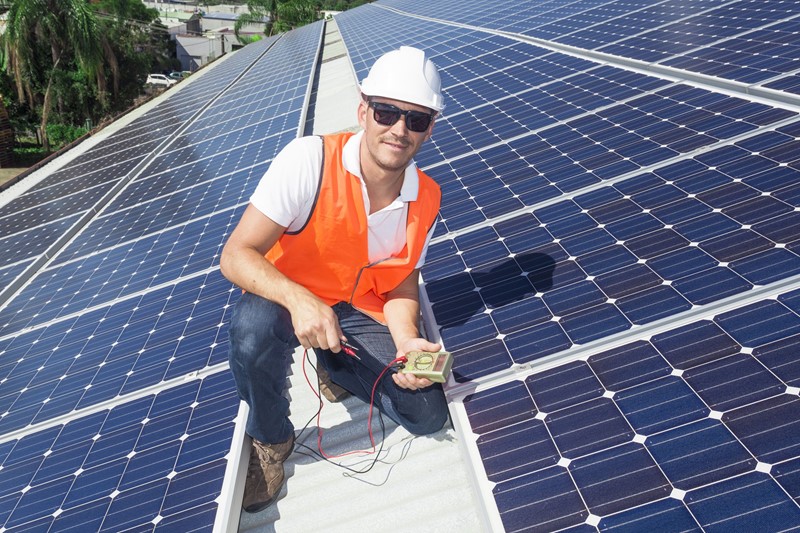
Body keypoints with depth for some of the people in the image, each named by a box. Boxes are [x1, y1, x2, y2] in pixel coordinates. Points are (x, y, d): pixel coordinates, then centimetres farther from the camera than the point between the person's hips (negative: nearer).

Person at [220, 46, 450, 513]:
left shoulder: (427, 200, -11)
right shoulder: (310, 159, -25)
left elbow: (401, 283, 0)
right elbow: (236, 255, -26)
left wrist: (407, 342, -20)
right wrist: (299, 300, -44)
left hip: (360, 313, 3)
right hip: (286, 298, -2)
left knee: (429, 415, -9)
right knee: (254, 326, -38)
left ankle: (336, 366, 19)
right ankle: (271, 441, -5)